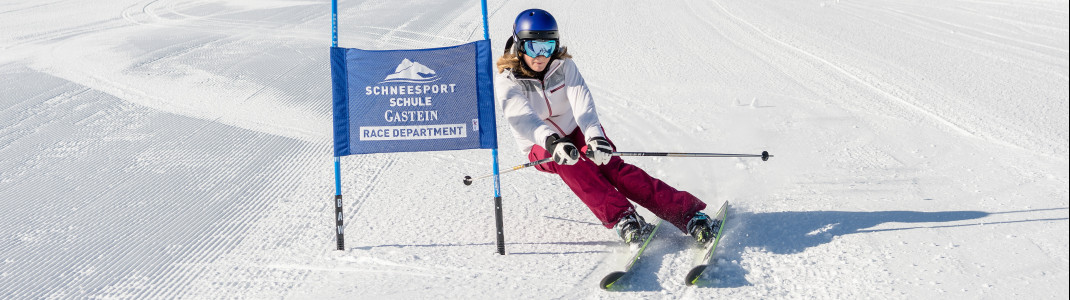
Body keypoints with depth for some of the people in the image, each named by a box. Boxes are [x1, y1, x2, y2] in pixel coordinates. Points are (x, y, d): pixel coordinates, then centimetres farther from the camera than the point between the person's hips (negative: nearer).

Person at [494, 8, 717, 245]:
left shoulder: (563, 67, -10)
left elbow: (582, 103, -26)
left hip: (577, 133, 1)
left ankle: (690, 215, -33)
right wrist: (552, 142, -57)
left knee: (610, 166, -25)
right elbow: (522, 118, -37)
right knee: (569, 162, -34)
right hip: (542, 146, -1)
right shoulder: (507, 83, -17)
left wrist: (594, 136, -48)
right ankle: (622, 219, -43)